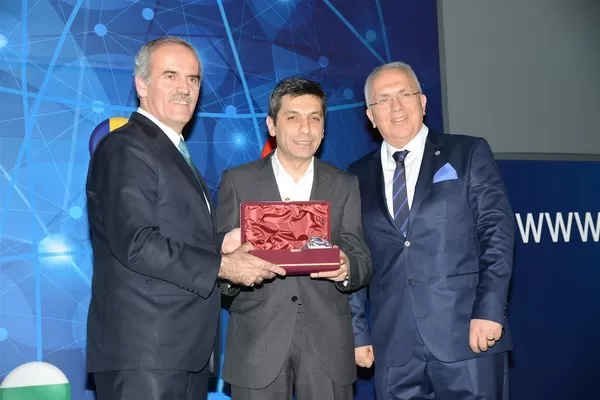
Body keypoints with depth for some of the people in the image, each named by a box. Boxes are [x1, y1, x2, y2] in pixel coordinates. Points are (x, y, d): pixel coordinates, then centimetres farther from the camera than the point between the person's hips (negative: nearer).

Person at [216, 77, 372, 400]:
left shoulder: (344, 185, 9)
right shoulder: (237, 181, 5)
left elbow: (363, 261, 3)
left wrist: (347, 269, -19)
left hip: (327, 345, 1)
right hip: (258, 344, -1)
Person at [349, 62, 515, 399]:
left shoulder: (468, 154, 5)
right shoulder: (359, 177, 12)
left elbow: (497, 232, -2)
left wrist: (489, 311, -11)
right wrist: (358, 331, 9)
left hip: (468, 336, -2)